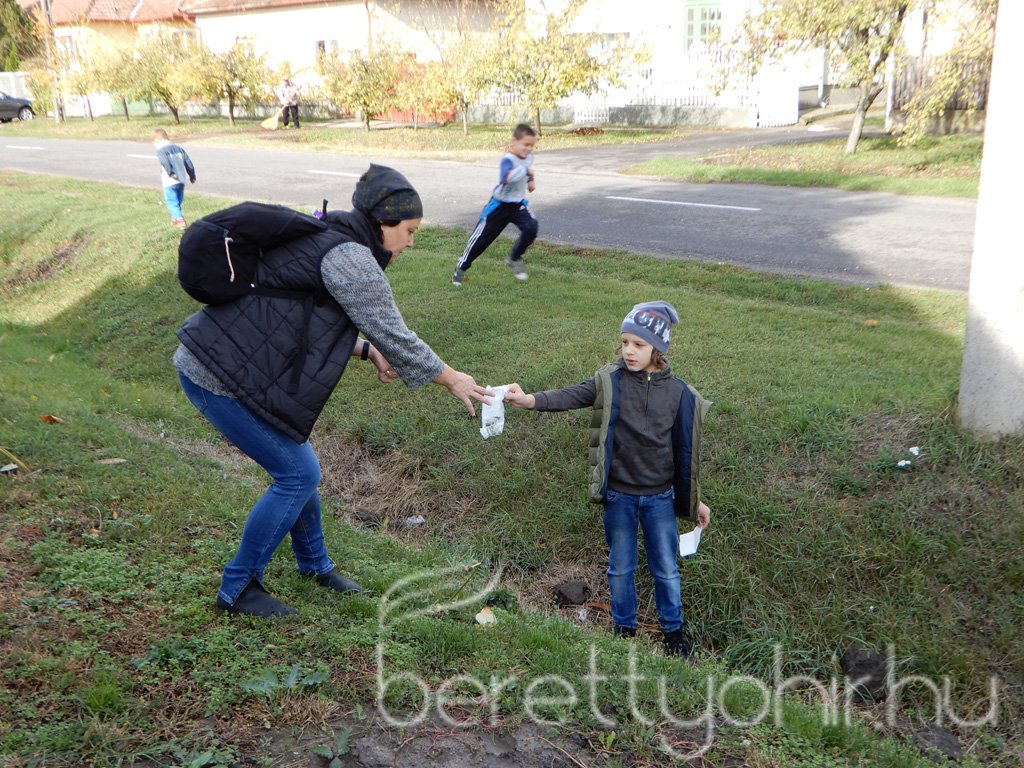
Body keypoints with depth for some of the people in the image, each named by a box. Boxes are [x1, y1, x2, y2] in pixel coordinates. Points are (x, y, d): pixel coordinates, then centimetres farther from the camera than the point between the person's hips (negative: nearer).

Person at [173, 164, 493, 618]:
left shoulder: (323, 240, 15)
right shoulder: (351, 258, -17)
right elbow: (395, 337, -14)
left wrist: (367, 351, 7)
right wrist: (451, 379, -2)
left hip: (221, 363, 10)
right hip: (219, 377, -10)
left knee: (298, 467, 17)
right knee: (298, 475, -2)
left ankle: (314, 563, 36)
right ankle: (237, 590, 11)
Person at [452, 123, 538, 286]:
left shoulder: (528, 156, -1)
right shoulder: (508, 160, -26)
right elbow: (506, 178, -49)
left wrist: (530, 180, 11)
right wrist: (525, 170, -45)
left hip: (518, 204, 6)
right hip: (500, 204, -6)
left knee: (531, 227, -19)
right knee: (482, 237, 0)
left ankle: (515, 259, 4)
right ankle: (461, 268, 18)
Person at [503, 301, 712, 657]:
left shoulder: (679, 392, -6)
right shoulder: (611, 381, -8)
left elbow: (685, 449, 2)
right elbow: (570, 396, -24)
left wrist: (695, 500, 8)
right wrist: (529, 399, -43)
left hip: (660, 497, 0)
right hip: (619, 495, 0)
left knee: (666, 569, 13)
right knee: (620, 568, 15)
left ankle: (673, 629, 35)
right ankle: (624, 628, 36)